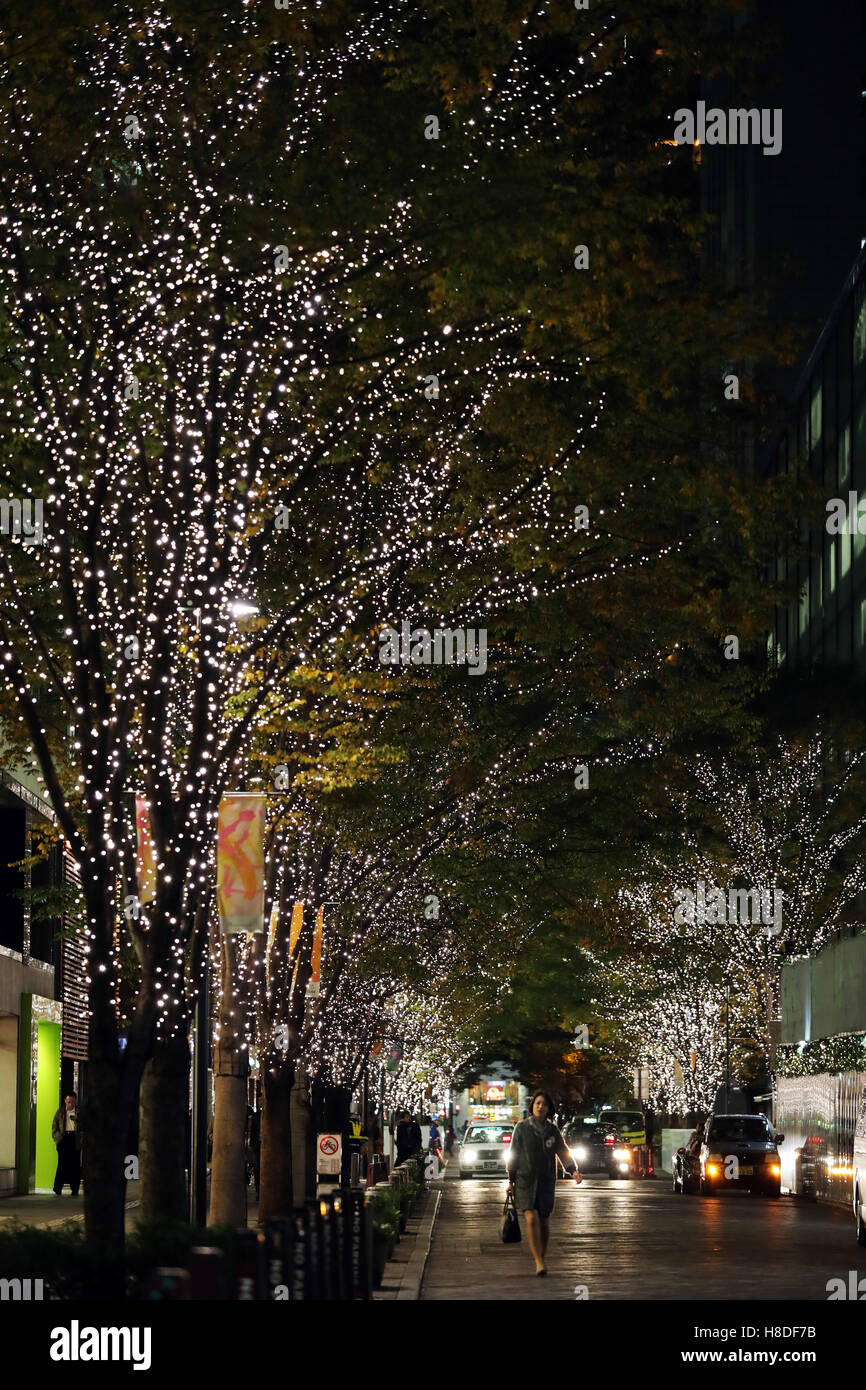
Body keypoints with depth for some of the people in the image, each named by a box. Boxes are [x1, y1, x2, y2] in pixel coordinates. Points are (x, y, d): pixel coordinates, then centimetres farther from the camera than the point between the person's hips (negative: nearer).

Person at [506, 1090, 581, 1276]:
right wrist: (511, 1180, 3)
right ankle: (539, 1263, -21)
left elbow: (563, 1152, 4)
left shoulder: (552, 1130, 9)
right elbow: (513, 1154, 5)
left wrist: (573, 1170, -13)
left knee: (544, 1222, 4)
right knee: (532, 1218, -18)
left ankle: (541, 1259, 20)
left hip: (546, 1182, 3)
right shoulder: (521, 1127, 2)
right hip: (525, 1180, -3)